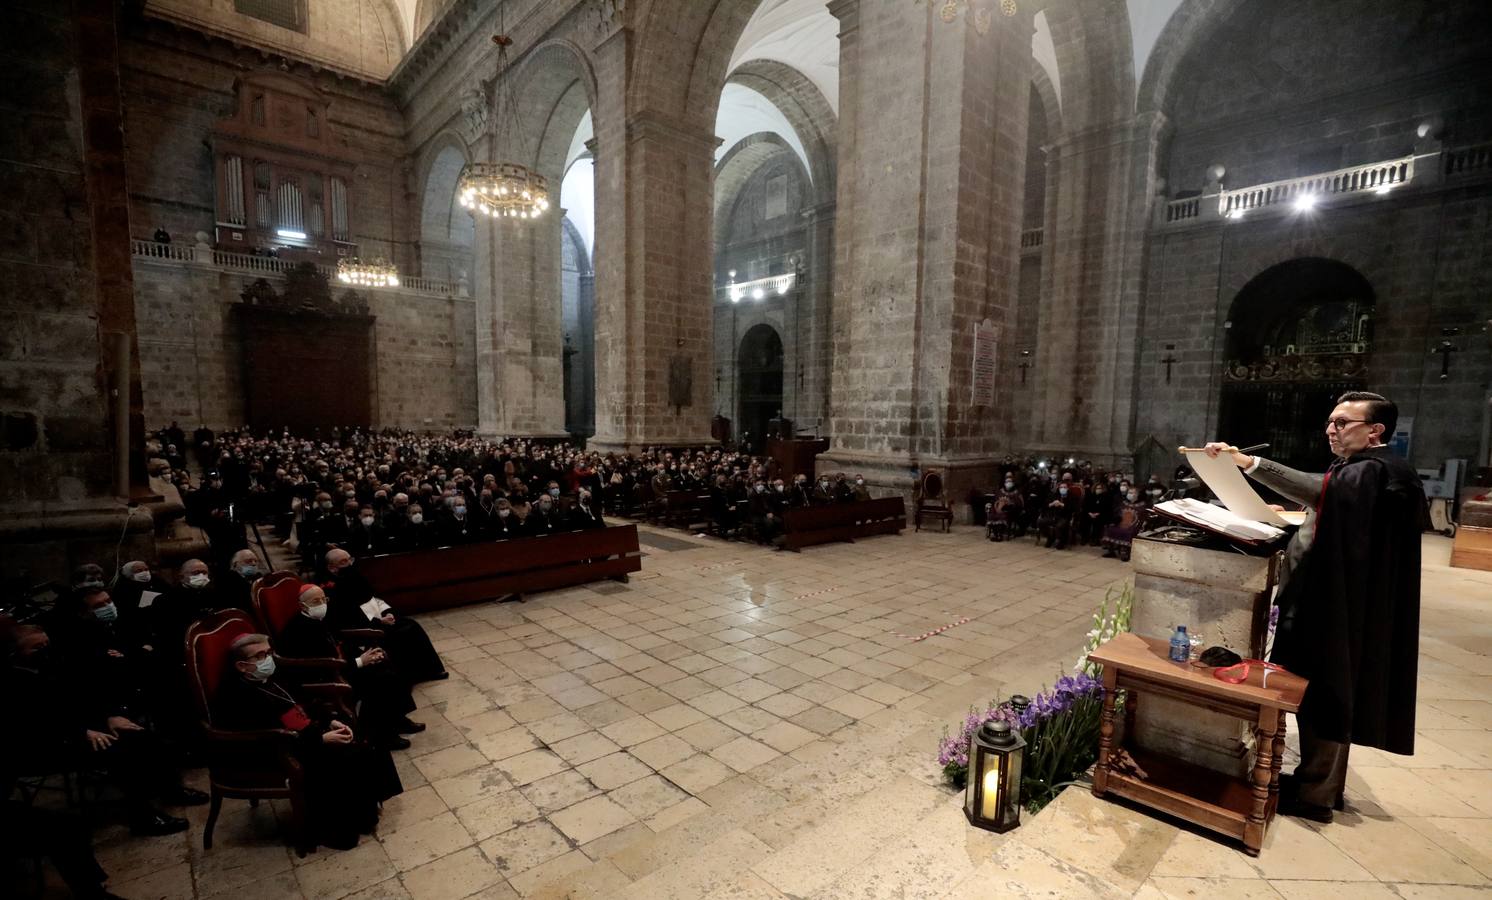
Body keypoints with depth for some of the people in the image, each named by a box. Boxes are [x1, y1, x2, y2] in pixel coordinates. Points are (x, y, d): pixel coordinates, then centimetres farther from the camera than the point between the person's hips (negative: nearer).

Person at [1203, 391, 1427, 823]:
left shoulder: (1373, 471, -17)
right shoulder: (1366, 469, 15)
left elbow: (1321, 489, -39)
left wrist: (1247, 461, -48)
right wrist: (1303, 519, 10)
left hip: (1338, 607, -10)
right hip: (1333, 601, 10)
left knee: (1324, 697, 1)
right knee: (1324, 696, 18)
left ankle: (1315, 795, 14)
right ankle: (1322, 783, 31)